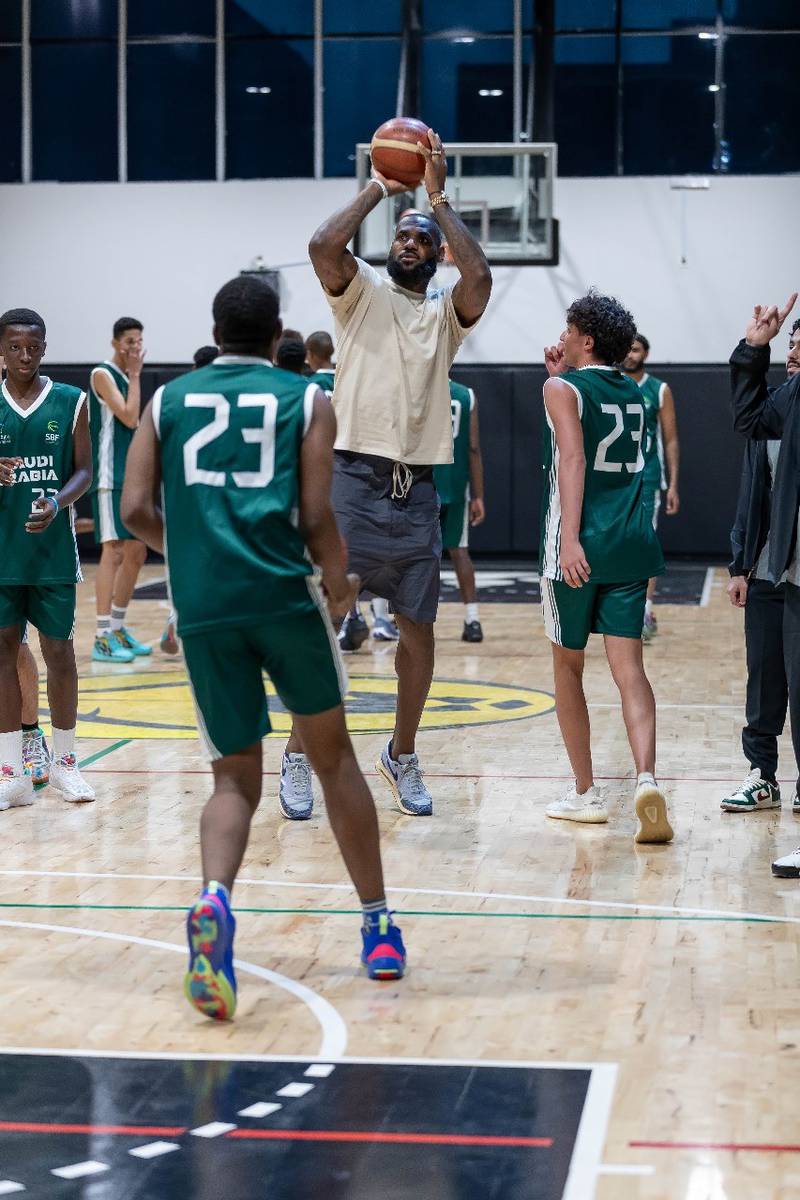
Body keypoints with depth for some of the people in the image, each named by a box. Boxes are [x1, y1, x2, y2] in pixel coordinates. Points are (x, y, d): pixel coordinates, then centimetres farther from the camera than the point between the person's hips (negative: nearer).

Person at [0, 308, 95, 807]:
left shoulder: (70, 402, 0)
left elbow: (84, 472, 2)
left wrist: (57, 504, -17)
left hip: (54, 549, -1)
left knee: (59, 650, 5)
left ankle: (65, 762, 18)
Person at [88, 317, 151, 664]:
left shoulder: (127, 377, 17)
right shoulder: (103, 374, -9)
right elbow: (129, 417, -20)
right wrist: (135, 375, -12)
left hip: (131, 477, 9)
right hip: (110, 478, -9)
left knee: (136, 552, 11)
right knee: (113, 551, -13)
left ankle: (118, 629, 20)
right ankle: (102, 638, -13)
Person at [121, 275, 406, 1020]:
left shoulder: (169, 401, 14)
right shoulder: (306, 401, 7)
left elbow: (136, 510, 5)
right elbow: (315, 516, -2)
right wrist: (338, 582, 17)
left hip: (202, 608, 1)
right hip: (283, 596, -1)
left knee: (235, 779, 9)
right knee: (333, 757, 17)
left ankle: (213, 902, -21)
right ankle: (378, 926, 22)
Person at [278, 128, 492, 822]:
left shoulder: (446, 312, 10)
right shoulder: (361, 292, 6)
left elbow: (480, 277, -12)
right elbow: (324, 245, -15)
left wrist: (440, 198, -6)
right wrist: (379, 189, -5)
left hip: (417, 490, 3)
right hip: (353, 478, -2)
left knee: (419, 625, 7)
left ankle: (403, 755, 23)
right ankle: (299, 756, 9)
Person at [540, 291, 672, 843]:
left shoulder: (563, 389, -3)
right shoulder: (634, 395, 17)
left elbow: (572, 460, -18)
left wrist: (570, 540, -26)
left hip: (580, 547, -4)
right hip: (631, 546, 4)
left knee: (568, 667, 11)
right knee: (629, 668, -3)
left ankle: (586, 793, 16)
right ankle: (647, 779, -25)